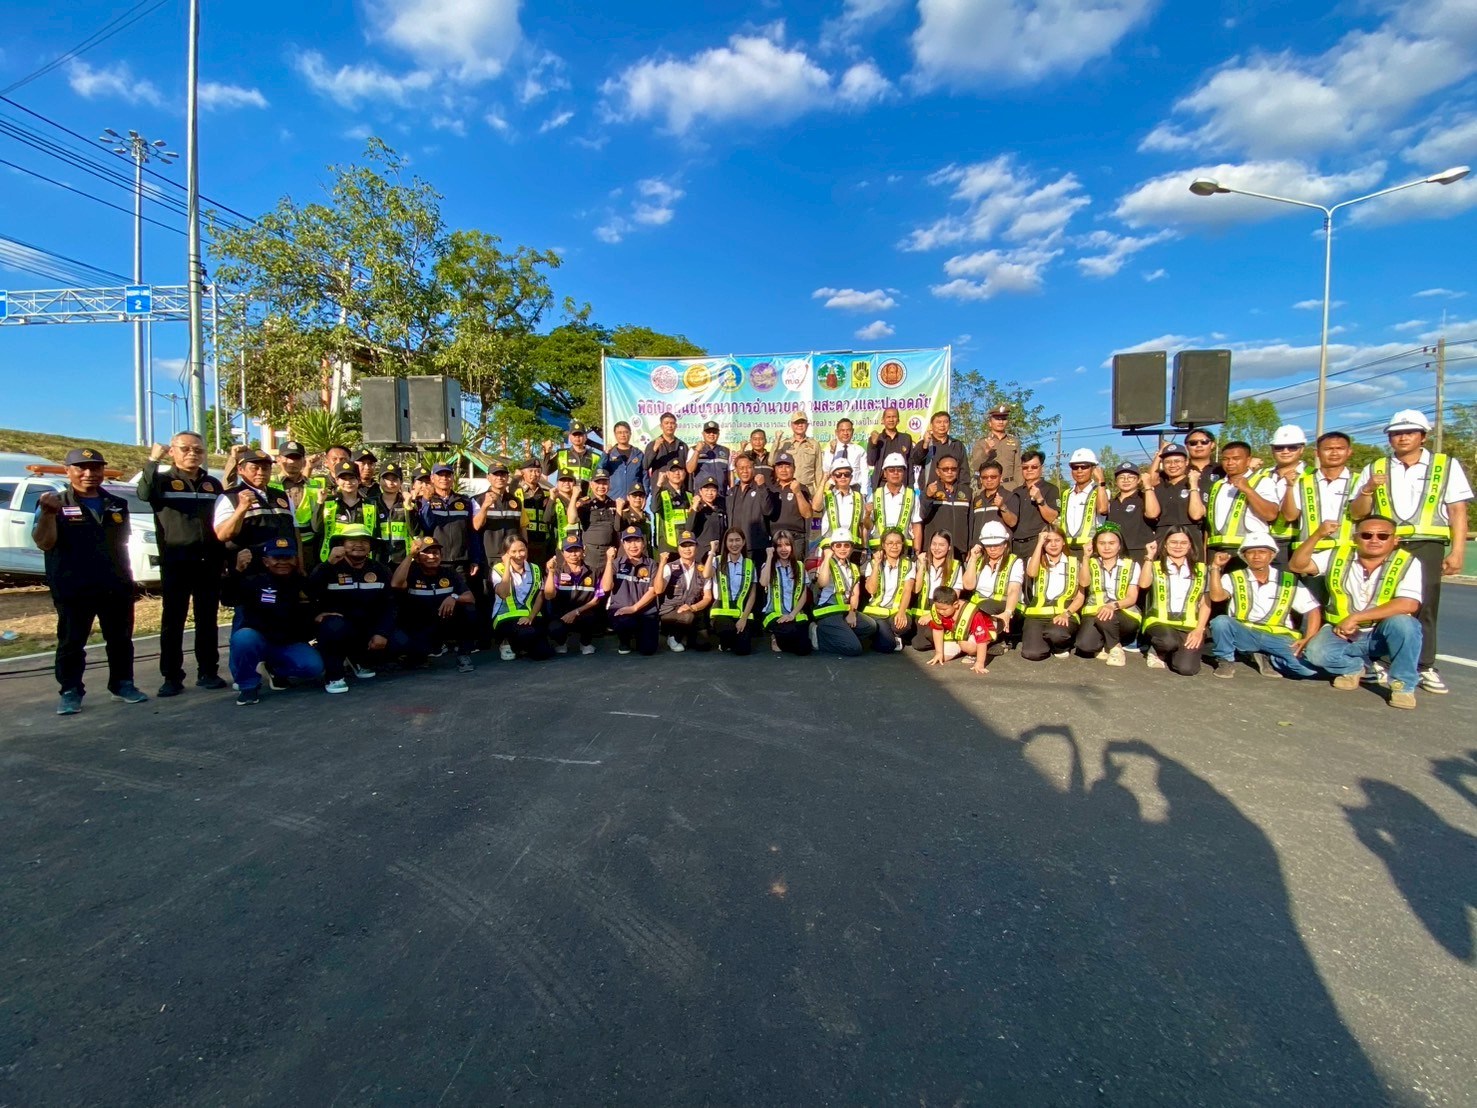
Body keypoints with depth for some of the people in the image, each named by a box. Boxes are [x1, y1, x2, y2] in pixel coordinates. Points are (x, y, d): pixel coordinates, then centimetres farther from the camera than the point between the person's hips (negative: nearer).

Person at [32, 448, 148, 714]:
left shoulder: (117, 504, 9)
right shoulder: (55, 503, -4)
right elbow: (43, 543, -16)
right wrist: (48, 514, -32)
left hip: (116, 587, 4)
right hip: (73, 589, -3)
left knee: (121, 640, 10)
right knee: (71, 643, 5)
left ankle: (123, 684, 21)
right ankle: (71, 692, 14)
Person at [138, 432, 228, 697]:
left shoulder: (214, 485, 13)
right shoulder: (163, 480, 2)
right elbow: (144, 494, -21)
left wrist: (223, 558, 10)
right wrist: (152, 460, -23)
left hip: (209, 561, 3)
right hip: (176, 562, -3)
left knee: (207, 620, 8)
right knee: (173, 620, 2)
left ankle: (208, 672, 15)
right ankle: (172, 677, 8)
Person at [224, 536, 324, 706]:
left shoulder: (304, 583, 3)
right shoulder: (255, 581, -8)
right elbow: (228, 599, -26)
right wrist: (237, 571, -41)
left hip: (290, 645, 2)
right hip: (257, 640, -2)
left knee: (314, 668, -24)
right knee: (243, 637, -37)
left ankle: (277, 669, 12)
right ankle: (248, 685, -11)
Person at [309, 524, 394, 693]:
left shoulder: (380, 570, 5)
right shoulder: (329, 568, -6)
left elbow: (389, 604, -1)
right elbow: (310, 591, -26)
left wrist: (383, 633, -16)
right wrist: (329, 563, -38)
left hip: (369, 630, 4)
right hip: (338, 625, -4)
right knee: (334, 626, -38)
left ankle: (359, 661, 15)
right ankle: (335, 676, -15)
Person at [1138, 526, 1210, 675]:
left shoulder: (1201, 569, 13)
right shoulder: (1155, 566, 8)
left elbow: (1206, 603, 8)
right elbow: (1143, 584, -14)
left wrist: (1199, 630, -4)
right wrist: (1150, 557, -14)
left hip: (1190, 626, 2)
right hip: (1160, 622, -2)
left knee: (1186, 668, -20)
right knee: (1169, 642, -36)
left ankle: (1169, 653, 16)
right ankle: (1157, 651, 1)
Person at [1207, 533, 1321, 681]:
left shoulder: (1289, 581, 5)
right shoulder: (1233, 578, 1)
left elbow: (1312, 610, 5)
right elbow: (1216, 596, -19)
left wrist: (1308, 639, -9)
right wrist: (1216, 567, -20)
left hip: (1277, 638, 1)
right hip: (1243, 634, -1)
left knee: (1308, 666, -24)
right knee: (1220, 621, -33)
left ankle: (1268, 658, 6)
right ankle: (1225, 661, -7)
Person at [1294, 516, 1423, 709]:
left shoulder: (1408, 563, -11)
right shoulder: (1338, 556, -4)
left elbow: (1409, 605, -24)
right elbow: (1297, 565, -10)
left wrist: (1356, 617, -27)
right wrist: (1318, 535, -24)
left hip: (1383, 634, -1)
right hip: (1342, 633, 1)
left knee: (1402, 622, -34)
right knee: (1316, 653, -28)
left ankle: (1403, 684, -12)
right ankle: (1357, 668, 7)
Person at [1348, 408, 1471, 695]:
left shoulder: (1447, 466, 10)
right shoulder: (1374, 469, 15)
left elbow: (1458, 512, 5)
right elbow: (1357, 512, 10)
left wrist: (1457, 552, -3)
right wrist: (1368, 489, -9)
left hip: (1426, 545, -1)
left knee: (1424, 605, -3)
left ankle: (1424, 667, 2)